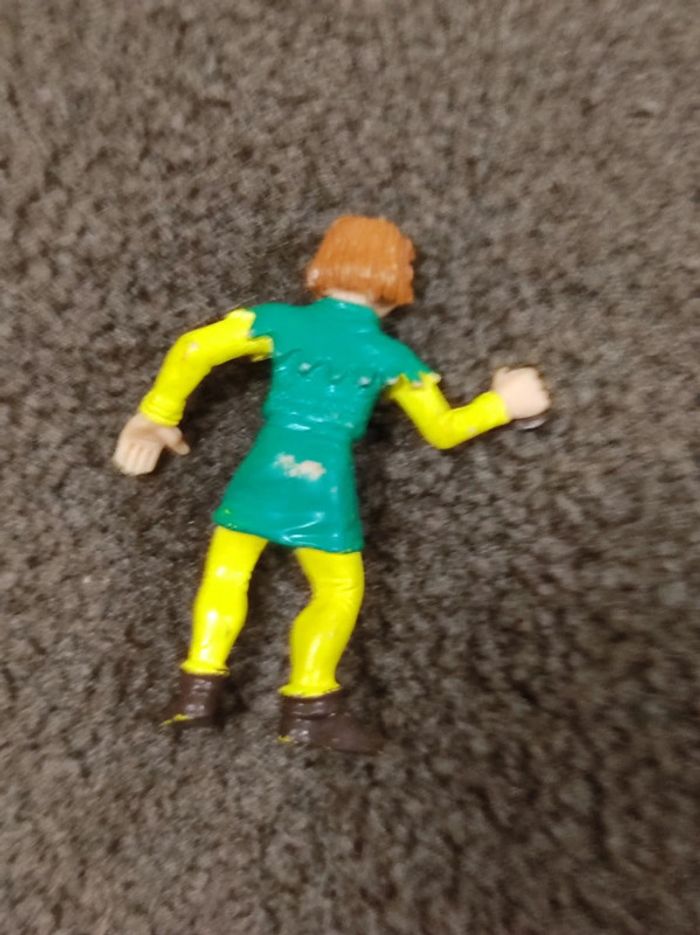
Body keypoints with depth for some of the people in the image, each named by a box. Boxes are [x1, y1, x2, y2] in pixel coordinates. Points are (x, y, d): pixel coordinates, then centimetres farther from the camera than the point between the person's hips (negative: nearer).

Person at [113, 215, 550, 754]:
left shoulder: (282, 320, 5)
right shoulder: (391, 356, 4)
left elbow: (194, 349, 0)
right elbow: (442, 429, 11)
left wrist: (157, 415, 12)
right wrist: (502, 403, 25)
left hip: (266, 471, 1)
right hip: (326, 486, -1)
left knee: (226, 573, 18)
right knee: (339, 591, 17)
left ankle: (199, 690, 18)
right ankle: (310, 707, 16)